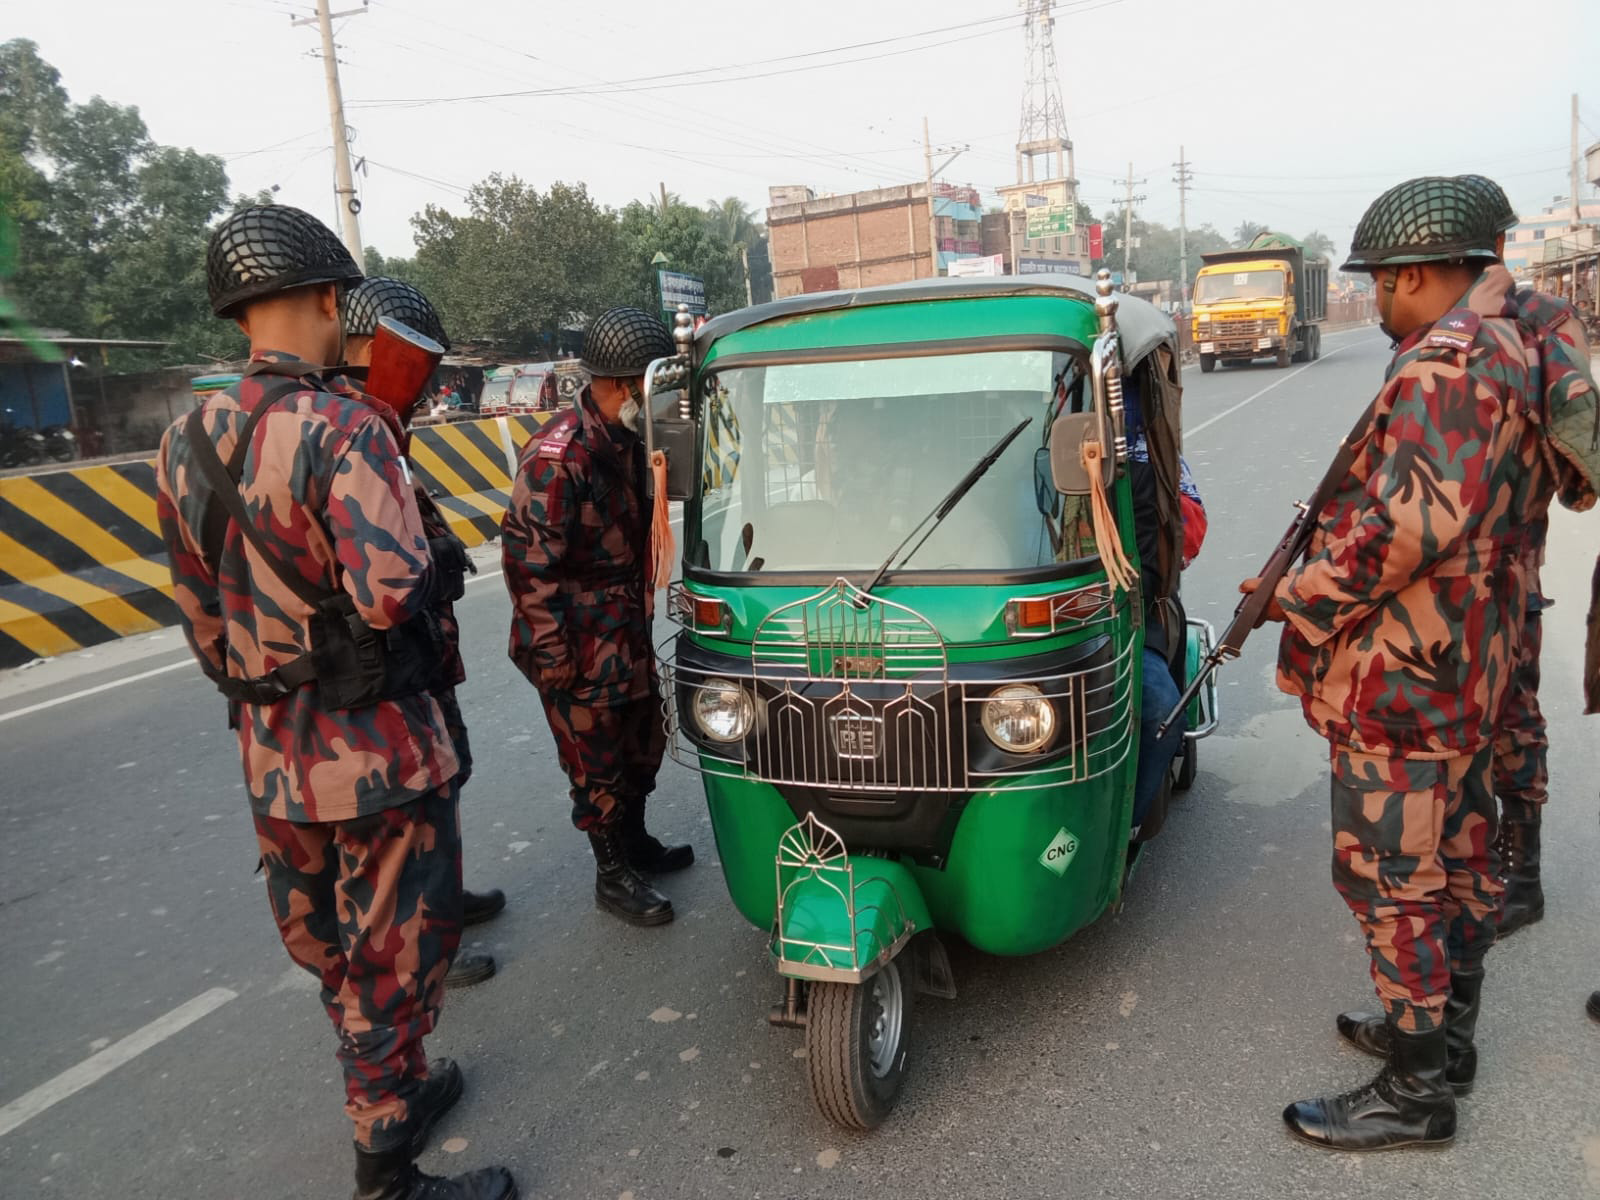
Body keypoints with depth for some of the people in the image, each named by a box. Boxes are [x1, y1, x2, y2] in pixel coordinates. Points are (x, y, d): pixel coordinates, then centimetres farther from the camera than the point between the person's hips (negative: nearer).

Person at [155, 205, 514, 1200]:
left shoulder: (186, 445, 4)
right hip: (375, 754, -8)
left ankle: (397, 1085, 45)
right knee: (394, 958, 7)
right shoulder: (341, 429, -21)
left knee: (326, 946, 23)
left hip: (270, 755, 8)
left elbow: (201, 612, 11)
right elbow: (391, 592, -29)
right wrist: (435, 569, -7)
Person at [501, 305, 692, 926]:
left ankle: (635, 842, 40)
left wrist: (645, 607, 15)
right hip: (580, 642, -9)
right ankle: (613, 876, 22)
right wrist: (551, 651, -19)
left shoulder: (628, 441, 5)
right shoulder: (558, 454, -23)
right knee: (596, 761, 5)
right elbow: (527, 557, -22)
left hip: (629, 629, 9)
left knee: (644, 740, 20)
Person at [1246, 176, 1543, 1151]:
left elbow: (1401, 530, -29)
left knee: (1391, 877, 1)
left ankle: (1416, 1092, 14)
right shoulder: (1509, 351, 11)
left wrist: (1295, 596, -17)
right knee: (1459, 855, 20)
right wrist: (1340, 514, 11)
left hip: (1401, 678, -11)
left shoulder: (1442, 368, -21)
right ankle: (1446, 1033, 38)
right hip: (1470, 665, 11)